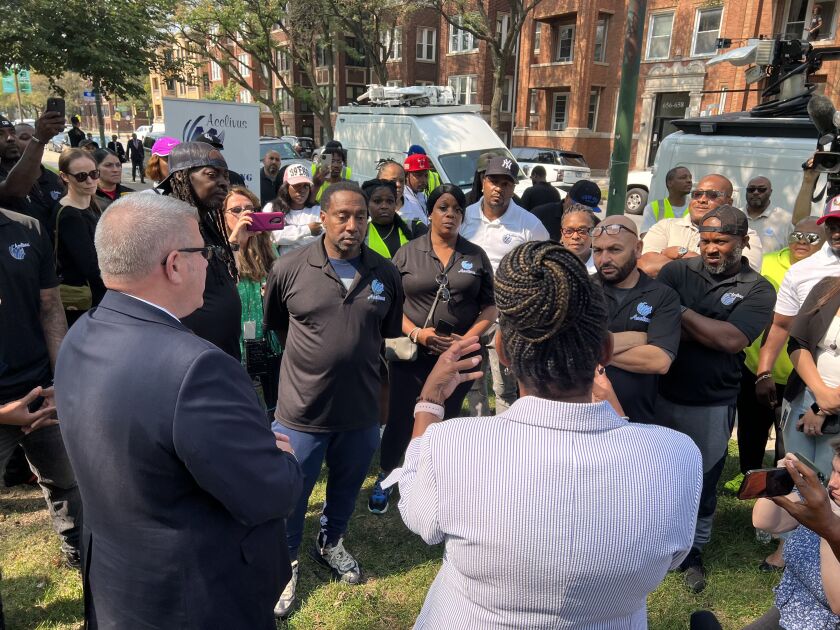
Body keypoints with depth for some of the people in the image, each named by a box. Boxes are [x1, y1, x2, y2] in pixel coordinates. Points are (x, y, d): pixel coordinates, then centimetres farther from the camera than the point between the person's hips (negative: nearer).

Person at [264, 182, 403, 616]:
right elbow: (273, 323, 4)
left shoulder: (386, 274, -5)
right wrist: (306, 357, 6)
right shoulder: (289, 268, -12)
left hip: (361, 411, 3)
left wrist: (358, 358, 7)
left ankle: (331, 544, 52)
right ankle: (286, 563, 41)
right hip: (301, 411, -2)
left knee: (346, 489, 24)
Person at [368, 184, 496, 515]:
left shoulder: (476, 255, 4)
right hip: (411, 354, -1)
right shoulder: (407, 253, 1)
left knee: (447, 422, 13)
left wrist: (468, 338, -10)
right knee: (400, 419, 5)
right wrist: (416, 333, -14)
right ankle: (385, 478, 29)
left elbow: (490, 305, 5)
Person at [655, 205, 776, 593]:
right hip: (660, 394, 1)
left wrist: (681, 311, -14)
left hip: (711, 406, -1)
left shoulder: (758, 291, -3)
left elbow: (731, 340, -17)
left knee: (702, 482, 14)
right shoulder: (676, 271, 1)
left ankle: (692, 551, 36)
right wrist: (709, 332, -20)